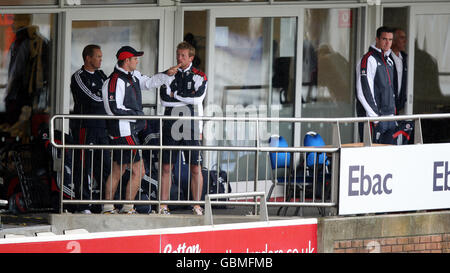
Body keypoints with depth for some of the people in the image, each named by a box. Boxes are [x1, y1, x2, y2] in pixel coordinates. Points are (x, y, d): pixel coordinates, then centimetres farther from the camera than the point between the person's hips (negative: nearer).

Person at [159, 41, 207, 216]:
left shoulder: (199, 77, 6)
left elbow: (197, 98, -10)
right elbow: (164, 100, -3)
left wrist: (175, 95, -3)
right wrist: (186, 99, -8)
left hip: (191, 128, -1)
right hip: (171, 127, 1)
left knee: (195, 168, -1)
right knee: (166, 167, 0)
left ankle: (196, 206, 4)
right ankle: (163, 206, 2)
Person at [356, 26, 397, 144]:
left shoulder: (389, 61, 18)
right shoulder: (369, 60, -10)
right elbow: (363, 92, -16)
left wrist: (392, 113, 18)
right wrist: (374, 116, -18)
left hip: (388, 117, 8)